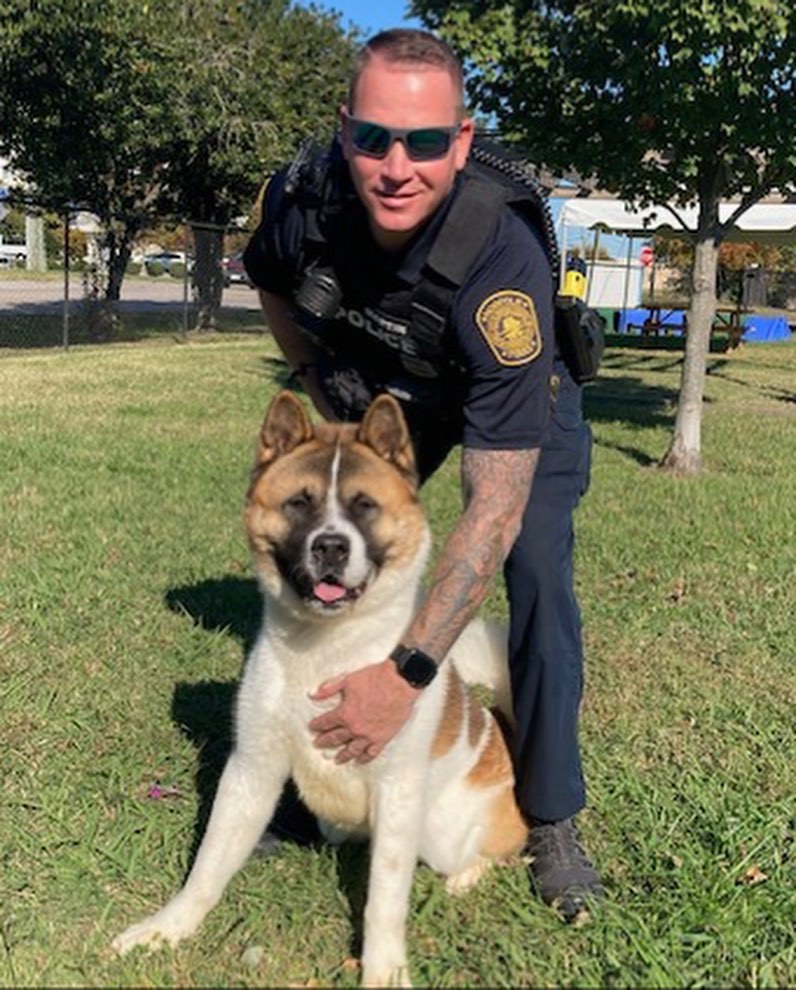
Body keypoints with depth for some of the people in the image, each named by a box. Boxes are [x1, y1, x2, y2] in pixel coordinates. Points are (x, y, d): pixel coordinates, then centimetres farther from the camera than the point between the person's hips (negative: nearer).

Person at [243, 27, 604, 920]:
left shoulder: (502, 262, -43)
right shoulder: (300, 202, -30)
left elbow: (496, 508, -45)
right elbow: (274, 287, 0)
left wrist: (407, 670, -48)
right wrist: (322, 392, -7)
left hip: (518, 402, -4)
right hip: (388, 390, 4)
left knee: (537, 582, -18)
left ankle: (551, 819, 2)